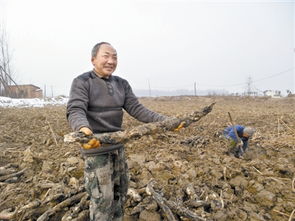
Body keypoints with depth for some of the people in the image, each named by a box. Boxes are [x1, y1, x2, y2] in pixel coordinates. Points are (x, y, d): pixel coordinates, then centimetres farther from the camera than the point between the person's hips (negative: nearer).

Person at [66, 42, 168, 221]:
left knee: (120, 192, 21)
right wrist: (83, 128, -47)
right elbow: (75, 110, -23)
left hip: (118, 146, 7)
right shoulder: (82, 82, -10)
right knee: (102, 199, 4)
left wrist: (164, 121, -13)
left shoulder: (122, 84, 7)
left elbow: (136, 108, -1)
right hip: (96, 147, -6)